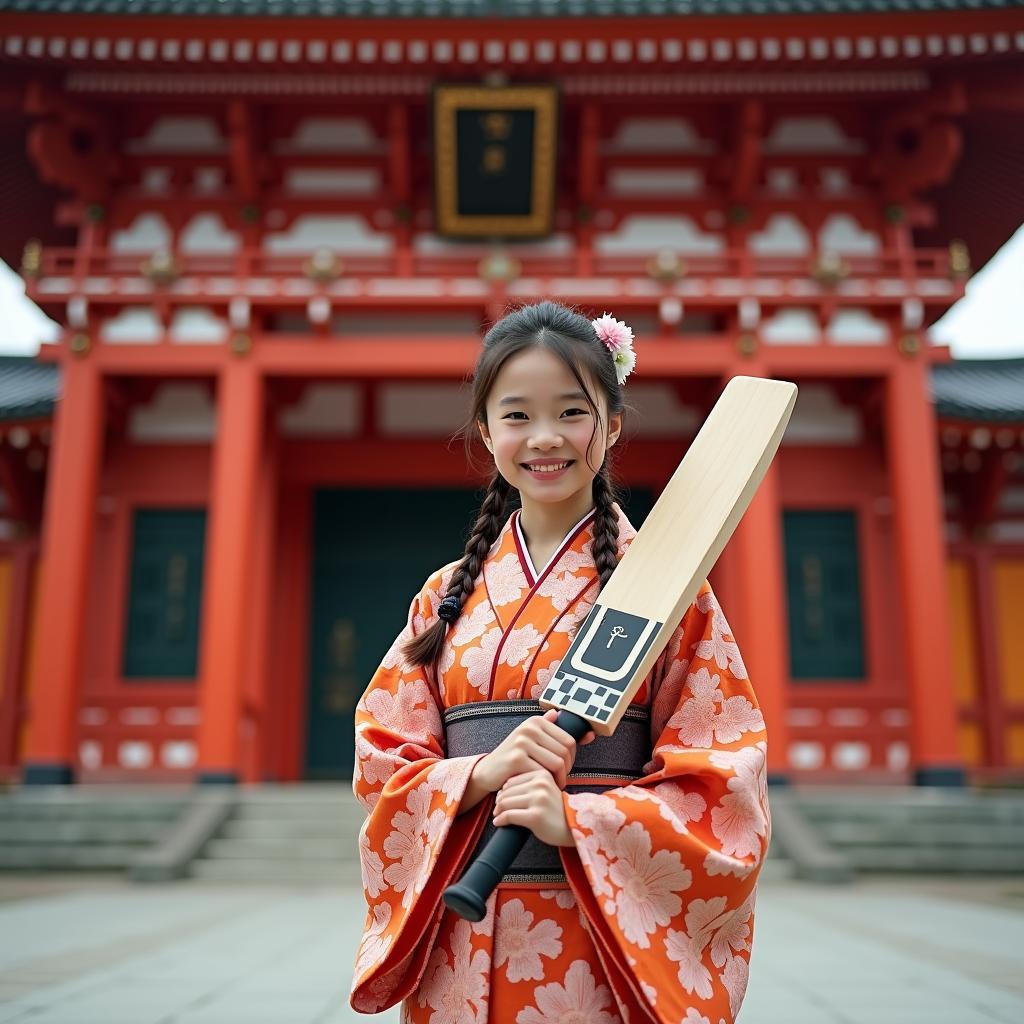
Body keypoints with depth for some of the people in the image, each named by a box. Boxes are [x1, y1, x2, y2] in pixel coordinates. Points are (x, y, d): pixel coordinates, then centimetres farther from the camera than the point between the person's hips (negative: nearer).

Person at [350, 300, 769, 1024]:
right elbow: (380, 759, 3)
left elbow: (725, 779, -8)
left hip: (614, 942, -3)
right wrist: (481, 774, -15)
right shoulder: (449, 596, 4)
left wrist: (574, 819, -21)